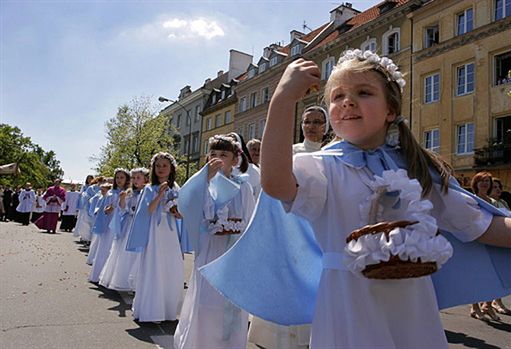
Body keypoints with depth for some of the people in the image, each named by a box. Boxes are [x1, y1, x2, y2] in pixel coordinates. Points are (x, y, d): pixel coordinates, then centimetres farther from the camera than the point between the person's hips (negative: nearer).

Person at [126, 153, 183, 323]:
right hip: (154, 232, -3)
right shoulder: (150, 189, 3)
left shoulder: (175, 190, 11)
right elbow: (148, 210, -10)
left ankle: (167, 309, 18)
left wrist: (177, 212, -9)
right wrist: (160, 194, -18)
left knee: (174, 271, 3)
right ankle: (150, 311, 9)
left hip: (171, 233, 3)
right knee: (152, 270, -2)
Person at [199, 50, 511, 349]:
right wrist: (284, 97, -35)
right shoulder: (322, 167, -10)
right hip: (349, 312, -4)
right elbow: (275, 183, -32)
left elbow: (483, 226, 7)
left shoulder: (420, 171, 4)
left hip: (414, 309, 4)